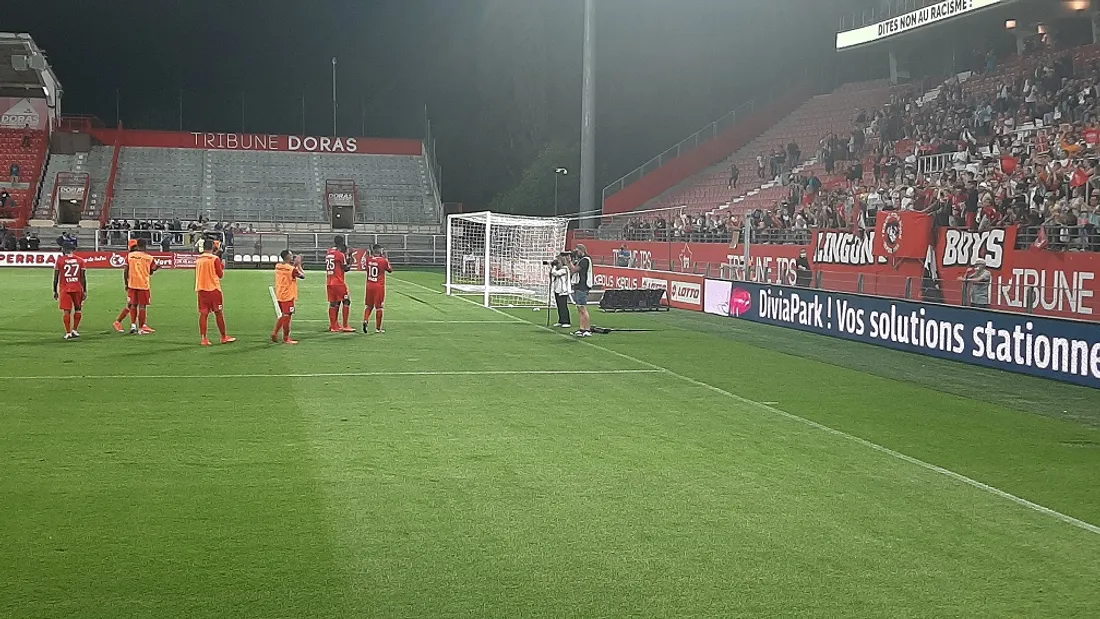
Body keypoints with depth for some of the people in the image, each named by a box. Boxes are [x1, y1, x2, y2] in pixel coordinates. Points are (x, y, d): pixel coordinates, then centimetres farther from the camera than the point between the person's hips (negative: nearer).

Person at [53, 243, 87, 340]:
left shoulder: (59, 261, 1)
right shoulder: (80, 261, 5)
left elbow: (56, 277, 2)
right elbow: (83, 277, 3)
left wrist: (55, 291, 10)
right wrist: (85, 291, 8)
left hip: (65, 288, -1)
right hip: (77, 288, 1)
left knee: (66, 311, 2)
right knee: (78, 309, 17)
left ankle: (68, 333, 0)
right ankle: (75, 330, 15)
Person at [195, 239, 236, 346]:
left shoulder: (198, 260, 7)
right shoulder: (215, 259, -8)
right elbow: (220, 275, -5)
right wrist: (222, 266, 13)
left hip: (201, 289, 4)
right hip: (213, 289, -4)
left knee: (203, 314, 3)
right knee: (218, 313, 5)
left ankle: (203, 338, 0)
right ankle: (224, 337, 14)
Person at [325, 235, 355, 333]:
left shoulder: (328, 253, 9)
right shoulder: (340, 254, -12)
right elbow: (346, 268, -9)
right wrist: (350, 261, 7)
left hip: (329, 282, 7)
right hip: (339, 282, -7)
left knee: (333, 303, 11)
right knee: (346, 302, 1)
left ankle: (333, 326, 13)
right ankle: (345, 326, -1)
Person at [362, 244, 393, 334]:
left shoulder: (368, 260, -2)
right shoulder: (383, 261, -11)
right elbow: (390, 270, 6)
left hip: (369, 285, 4)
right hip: (379, 286, -4)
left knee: (369, 306, 18)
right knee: (379, 307, 5)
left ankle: (365, 320, -5)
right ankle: (378, 328, 9)